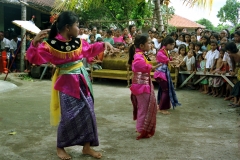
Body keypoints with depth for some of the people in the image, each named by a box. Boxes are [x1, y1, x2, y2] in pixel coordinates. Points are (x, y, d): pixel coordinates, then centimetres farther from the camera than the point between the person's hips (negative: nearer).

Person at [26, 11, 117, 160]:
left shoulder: (78, 42, 4)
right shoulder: (52, 44, -15)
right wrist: (35, 43, -37)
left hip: (82, 81, 7)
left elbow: (91, 49, 23)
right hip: (67, 83, -6)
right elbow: (35, 58, -21)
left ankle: (87, 146, 21)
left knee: (88, 113, 7)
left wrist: (104, 44, 12)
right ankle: (60, 147, 19)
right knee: (69, 116, -6)